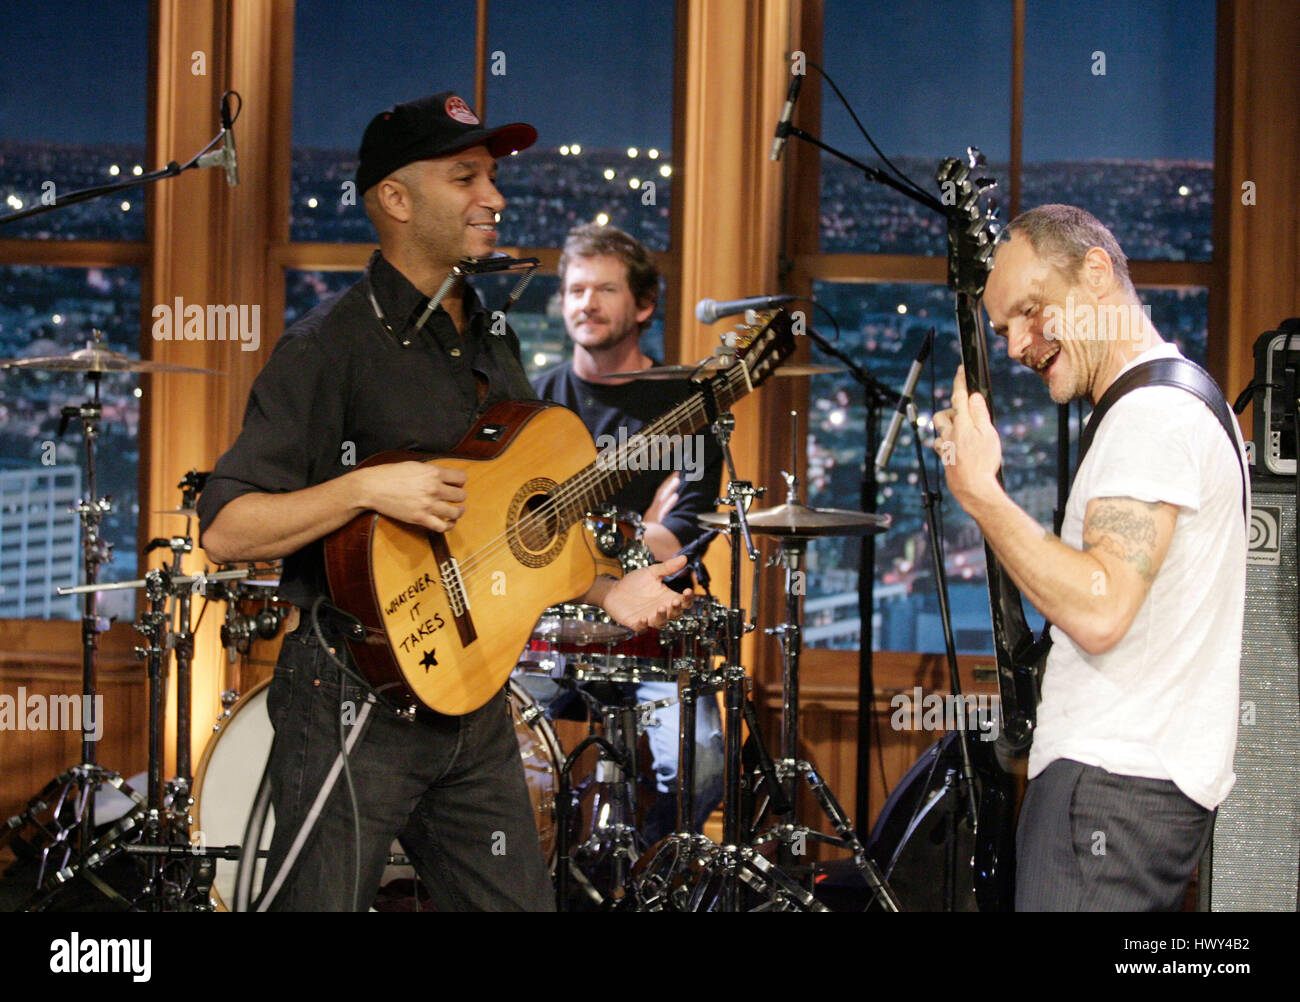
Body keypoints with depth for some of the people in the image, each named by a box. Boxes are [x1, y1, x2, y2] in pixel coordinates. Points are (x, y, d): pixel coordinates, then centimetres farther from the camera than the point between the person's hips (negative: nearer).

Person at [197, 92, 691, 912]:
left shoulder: (495, 347, 14)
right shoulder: (332, 348, -11)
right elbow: (225, 531, -17)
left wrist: (603, 590, 8)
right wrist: (366, 487, -27)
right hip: (354, 698, -7)